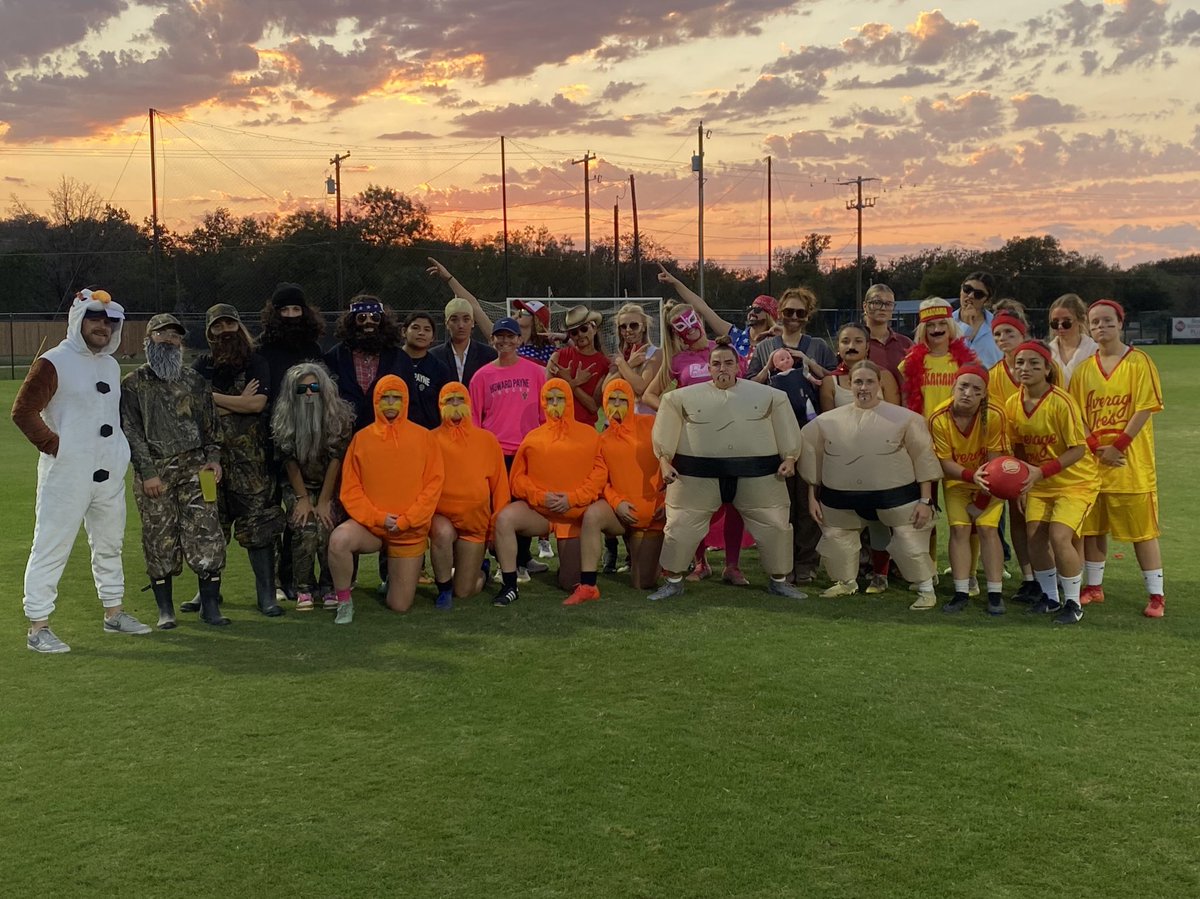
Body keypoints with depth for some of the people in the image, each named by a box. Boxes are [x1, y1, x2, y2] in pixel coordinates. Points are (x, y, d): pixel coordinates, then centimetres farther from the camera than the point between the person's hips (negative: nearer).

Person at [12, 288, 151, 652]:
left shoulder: (111, 365, 14)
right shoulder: (53, 363, -10)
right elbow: (23, 411, -14)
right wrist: (54, 445, -13)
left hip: (109, 474, 8)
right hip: (66, 475, -8)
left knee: (109, 544, 17)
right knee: (51, 548, -3)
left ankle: (114, 612, 30)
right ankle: (38, 627, 3)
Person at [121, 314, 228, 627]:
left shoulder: (195, 381, 15)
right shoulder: (134, 384, 5)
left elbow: (211, 423, 17)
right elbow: (131, 431, -2)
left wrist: (214, 457, 2)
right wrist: (147, 472, -9)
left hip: (195, 466, 2)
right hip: (154, 470, -2)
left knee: (206, 535, -6)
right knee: (159, 541, 2)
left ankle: (210, 606, 1)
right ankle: (165, 610, 12)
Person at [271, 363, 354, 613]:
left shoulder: (339, 416, -16)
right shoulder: (283, 419, -11)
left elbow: (335, 458, -14)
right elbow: (289, 460, -6)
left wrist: (324, 501, -15)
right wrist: (302, 499, -9)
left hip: (330, 485, -1)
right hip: (297, 486, 1)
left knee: (325, 528, -21)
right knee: (305, 530, -20)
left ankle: (329, 587, -5)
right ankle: (303, 589, -6)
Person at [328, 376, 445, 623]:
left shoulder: (423, 437, -1)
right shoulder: (362, 438, 0)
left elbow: (434, 484, -4)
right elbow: (350, 488, -1)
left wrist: (406, 520, -12)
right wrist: (378, 518, -13)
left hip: (410, 531, 0)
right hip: (369, 525, 0)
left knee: (400, 606, 3)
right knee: (339, 539, -35)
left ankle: (394, 574, 39)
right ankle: (344, 602, -11)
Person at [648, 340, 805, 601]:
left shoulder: (768, 395, 7)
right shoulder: (684, 397, 4)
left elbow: (785, 428, 9)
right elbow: (666, 432, 5)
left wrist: (789, 458, 1)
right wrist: (665, 460, -3)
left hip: (757, 474, 1)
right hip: (698, 475, -1)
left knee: (775, 526, 5)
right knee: (681, 527, 1)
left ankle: (779, 581, 23)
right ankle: (673, 581, 17)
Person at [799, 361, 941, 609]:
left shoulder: (904, 418, -5)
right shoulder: (827, 421, 1)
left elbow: (923, 459, -3)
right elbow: (813, 459, 9)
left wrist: (925, 500, -5)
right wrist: (812, 497, 9)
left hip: (896, 496, -3)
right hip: (841, 499, 3)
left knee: (911, 542, -2)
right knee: (836, 540, 18)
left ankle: (926, 589, 18)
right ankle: (846, 582, 43)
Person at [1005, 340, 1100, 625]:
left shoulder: (1061, 402, -23)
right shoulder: (1012, 404, -5)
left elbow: (1078, 450, -21)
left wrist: (1042, 471, -26)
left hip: (1076, 481, -5)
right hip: (1039, 483, 6)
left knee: (1059, 536, -17)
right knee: (1035, 537, -1)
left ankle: (1073, 603, 2)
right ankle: (1049, 598, 21)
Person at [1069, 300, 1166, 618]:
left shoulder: (1139, 362, -5)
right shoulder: (1084, 368, 7)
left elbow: (1145, 409, -10)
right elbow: (1077, 414, 4)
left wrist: (1118, 447, -14)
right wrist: (1095, 448, -10)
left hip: (1132, 462, -4)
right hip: (1092, 461, 4)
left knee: (1142, 529, 0)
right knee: (1092, 526, 10)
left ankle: (1156, 595, 7)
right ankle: (1094, 587, 24)